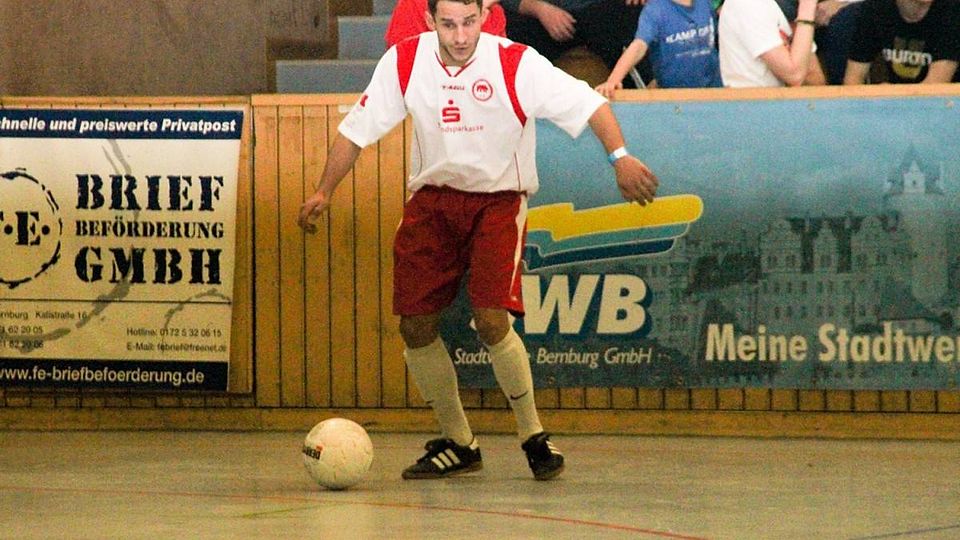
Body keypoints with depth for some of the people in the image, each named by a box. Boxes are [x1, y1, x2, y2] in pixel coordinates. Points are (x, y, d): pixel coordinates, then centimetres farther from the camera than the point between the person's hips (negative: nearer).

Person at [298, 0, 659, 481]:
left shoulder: (517, 65, -18)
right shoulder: (404, 62, -9)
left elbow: (588, 104, -15)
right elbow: (357, 129, 1)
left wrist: (620, 156, -30)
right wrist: (324, 192, -5)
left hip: (499, 200, -4)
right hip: (432, 198, 4)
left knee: (490, 320, -19)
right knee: (414, 327, -1)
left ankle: (534, 436, 1)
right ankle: (457, 444, 17)